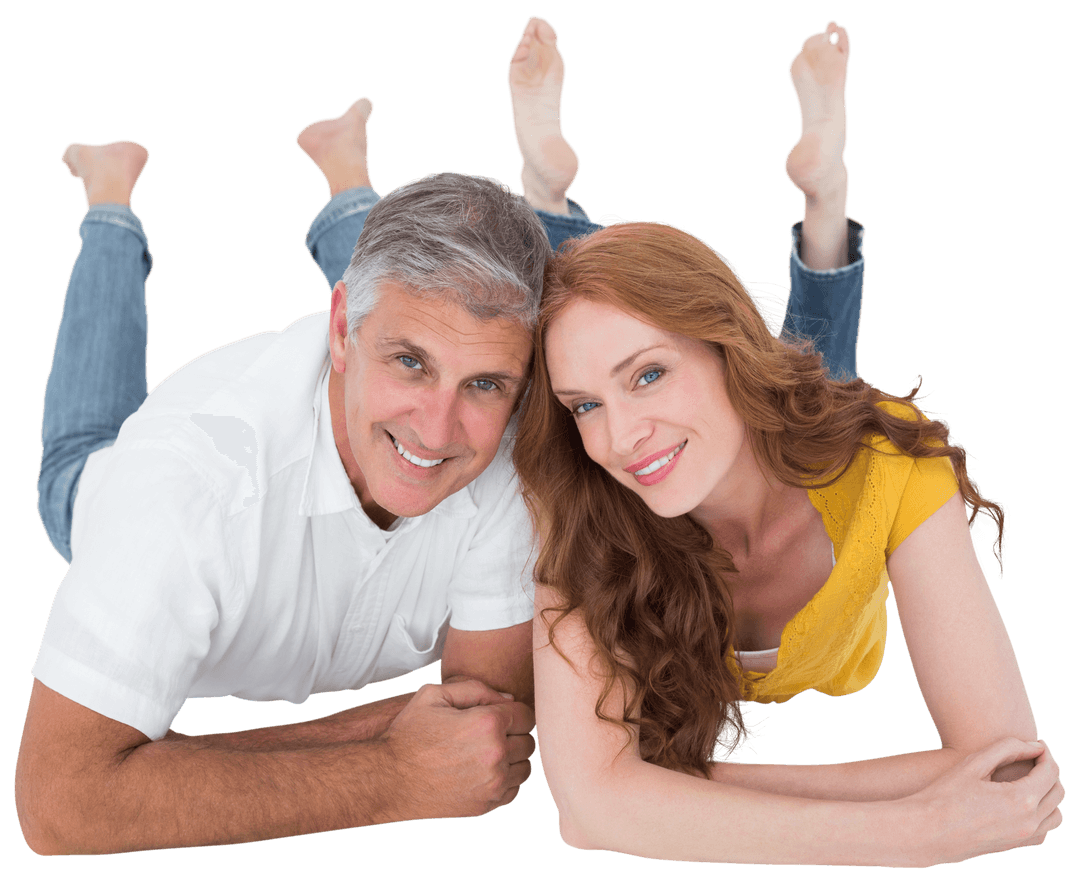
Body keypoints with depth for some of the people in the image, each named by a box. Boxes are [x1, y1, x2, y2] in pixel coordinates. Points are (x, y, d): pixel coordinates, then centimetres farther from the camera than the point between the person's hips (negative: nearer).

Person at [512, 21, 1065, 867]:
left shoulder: (887, 457, -35)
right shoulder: (576, 511, -34)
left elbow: (1012, 767, -40)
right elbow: (591, 805, -45)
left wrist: (685, 787, -41)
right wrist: (921, 830, -50)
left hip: (839, 721, 0)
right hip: (683, 723, 0)